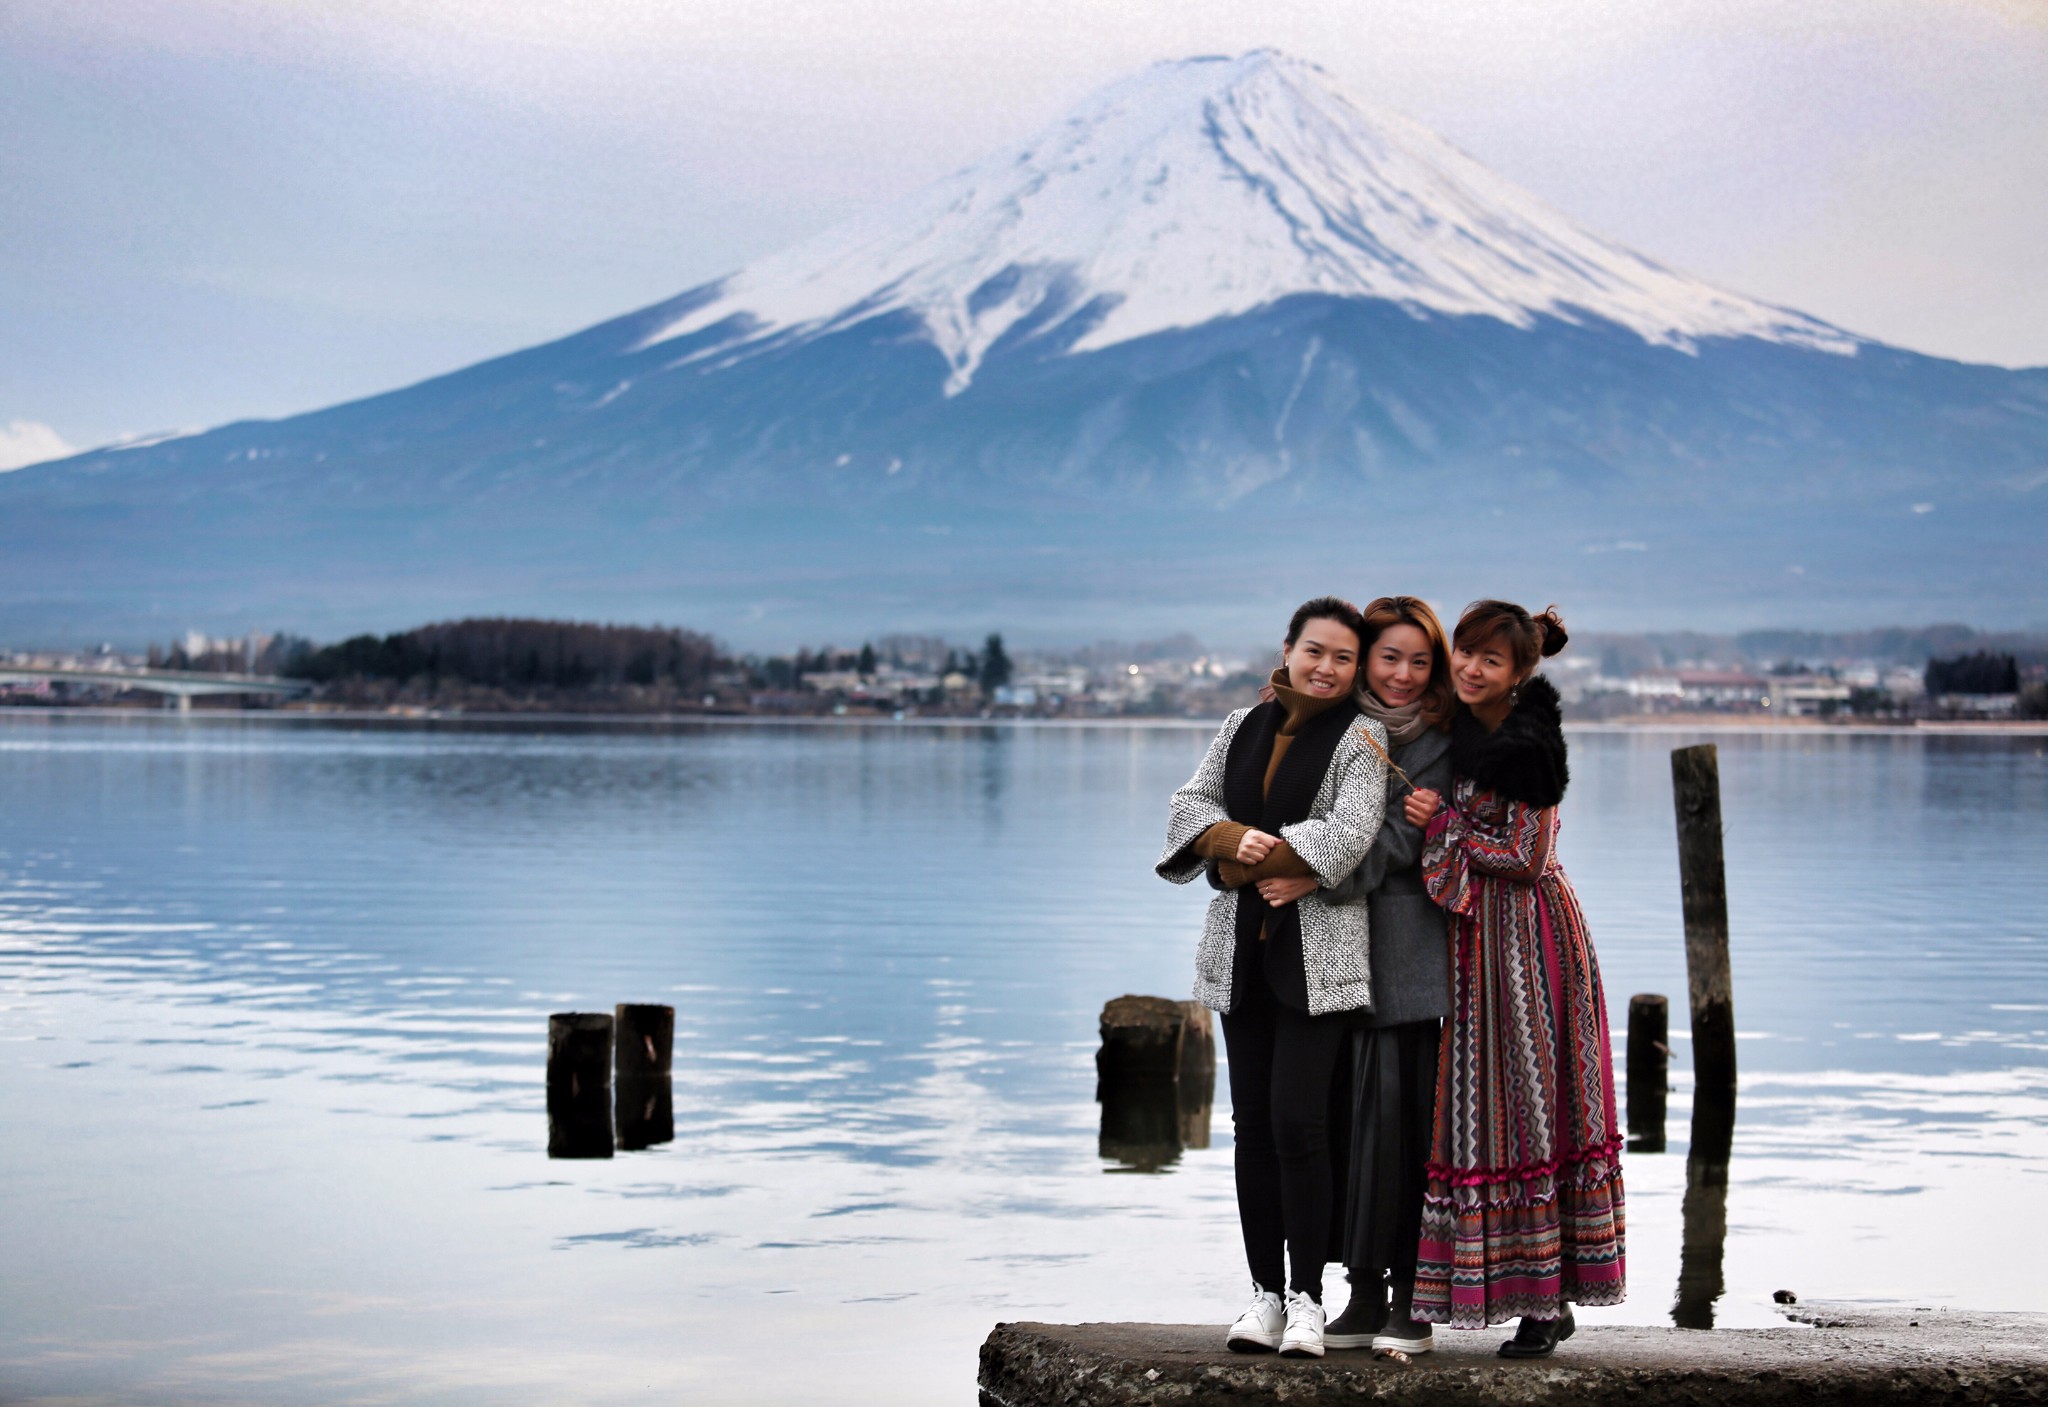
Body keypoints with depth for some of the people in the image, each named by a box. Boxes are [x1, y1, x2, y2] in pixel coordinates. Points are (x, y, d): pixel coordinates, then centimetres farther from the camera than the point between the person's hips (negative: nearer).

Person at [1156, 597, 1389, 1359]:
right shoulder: (1241, 728, 14)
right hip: (1241, 949, 5)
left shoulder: (1361, 738, -2)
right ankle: (1266, 1292, 11)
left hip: (1319, 955, -5)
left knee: (1297, 1120, -12)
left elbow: (1347, 835, -15)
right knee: (1252, 1123, 5)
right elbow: (1191, 807, 6)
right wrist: (1241, 843, -14)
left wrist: (1251, 859, -11)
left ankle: (1306, 1297, -4)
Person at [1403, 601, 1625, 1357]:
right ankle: (1546, 1299, 12)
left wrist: (1442, 823, -12)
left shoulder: (1527, 747, -13)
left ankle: (1547, 1300, -2)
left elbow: (1524, 857, -14)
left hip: (1531, 934, -8)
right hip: (1476, 940, 8)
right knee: (1484, 1111, 7)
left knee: (1531, 1107, -6)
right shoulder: (1457, 732, 10)